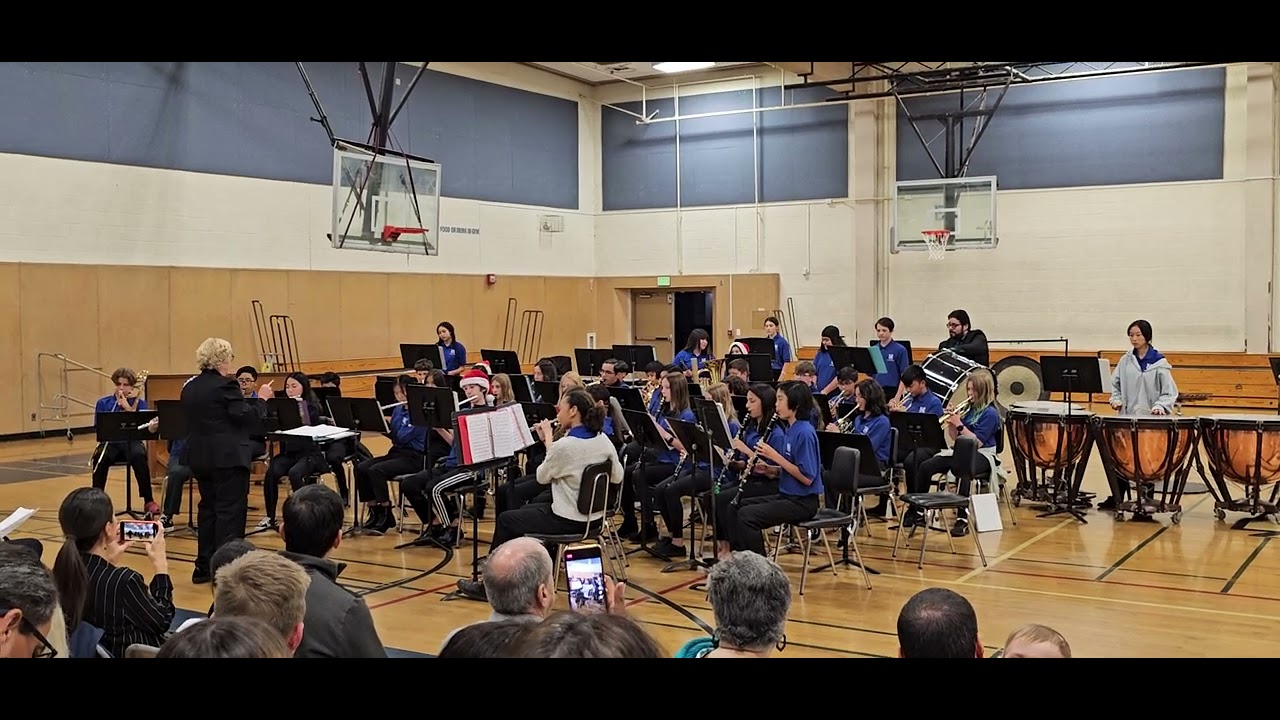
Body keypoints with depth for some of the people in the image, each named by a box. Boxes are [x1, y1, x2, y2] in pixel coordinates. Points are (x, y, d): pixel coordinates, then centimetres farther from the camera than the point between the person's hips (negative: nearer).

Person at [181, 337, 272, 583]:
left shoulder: (189, 387, 11)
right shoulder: (225, 386, -15)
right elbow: (246, 417, -18)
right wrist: (261, 399, -4)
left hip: (200, 457, 9)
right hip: (227, 457, -8)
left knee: (208, 508, 15)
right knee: (230, 510, -3)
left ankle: (204, 567, 19)